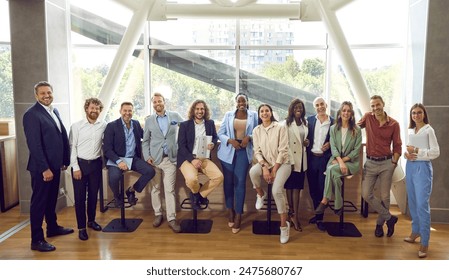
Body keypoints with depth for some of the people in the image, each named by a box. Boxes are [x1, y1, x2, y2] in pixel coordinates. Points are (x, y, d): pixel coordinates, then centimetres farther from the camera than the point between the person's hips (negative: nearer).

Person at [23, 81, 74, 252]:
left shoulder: (54, 111, 11)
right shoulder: (31, 114, -15)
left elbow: (62, 136, 12)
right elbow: (34, 145, -20)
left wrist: (65, 160, 9)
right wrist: (44, 169, -21)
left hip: (55, 164, 8)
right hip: (42, 167, -8)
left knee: (51, 199, 21)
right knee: (39, 202, 2)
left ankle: (53, 227, 37)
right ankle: (36, 240, 12)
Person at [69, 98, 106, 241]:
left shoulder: (104, 125, -1)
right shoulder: (76, 126, -6)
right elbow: (72, 147, -6)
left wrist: (105, 161, 0)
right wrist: (75, 167, -10)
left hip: (96, 164, 2)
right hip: (80, 163, -2)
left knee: (93, 195, 14)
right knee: (80, 197, 3)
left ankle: (91, 220, 33)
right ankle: (81, 227, 15)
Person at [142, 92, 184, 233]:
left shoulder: (175, 116, 4)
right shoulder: (149, 120, 7)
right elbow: (145, 141, 8)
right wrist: (147, 156, -5)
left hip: (170, 158, -1)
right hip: (154, 159, 1)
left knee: (170, 189, -2)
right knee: (155, 188, 8)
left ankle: (171, 218, 3)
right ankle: (158, 214, 22)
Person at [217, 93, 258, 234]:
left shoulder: (253, 115, 4)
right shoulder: (228, 115, 5)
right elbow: (220, 133, 3)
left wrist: (249, 137, -16)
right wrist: (230, 140, -14)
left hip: (244, 151, -1)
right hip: (228, 151, 2)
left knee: (240, 182, -5)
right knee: (228, 181, 8)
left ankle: (238, 215, 6)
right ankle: (230, 211, 26)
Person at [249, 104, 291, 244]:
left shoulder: (280, 127, -7)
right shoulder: (256, 130, 4)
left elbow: (283, 150, -11)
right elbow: (257, 151, 0)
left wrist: (274, 170, -16)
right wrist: (265, 167, -17)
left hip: (282, 163, -3)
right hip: (265, 163, 3)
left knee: (277, 190, -26)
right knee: (253, 172, -32)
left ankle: (284, 224, -9)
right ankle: (261, 195, 0)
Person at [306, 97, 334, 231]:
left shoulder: (333, 122, 0)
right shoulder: (310, 120, 5)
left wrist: (330, 144, -13)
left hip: (325, 159, -2)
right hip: (311, 158, 2)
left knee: (322, 189, 2)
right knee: (313, 188, 10)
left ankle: (319, 218, 13)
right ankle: (317, 213, 27)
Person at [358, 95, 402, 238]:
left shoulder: (394, 124, -3)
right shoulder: (367, 117, -2)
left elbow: (397, 146, 3)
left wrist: (394, 162, -4)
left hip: (386, 163, -1)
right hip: (370, 162, 1)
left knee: (385, 196, 5)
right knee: (366, 194, -6)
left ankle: (380, 223, 26)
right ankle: (389, 218, 12)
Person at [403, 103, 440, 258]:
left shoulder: (429, 130, -5)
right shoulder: (410, 131, 12)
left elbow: (436, 152, -9)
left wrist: (416, 150, -16)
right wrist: (406, 153, -4)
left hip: (423, 167, -6)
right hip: (410, 167, 6)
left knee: (422, 205, -8)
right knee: (412, 203, 13)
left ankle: (424, 243, -3)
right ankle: (415, 231, 29)